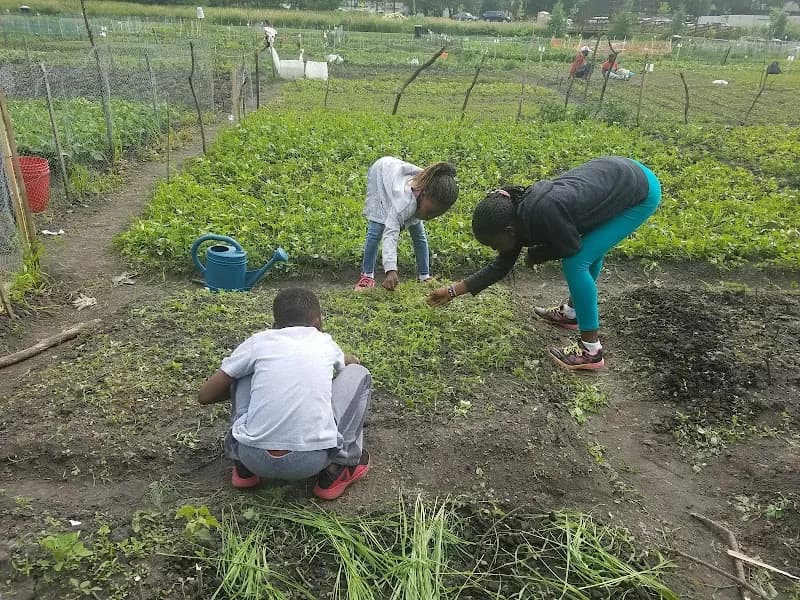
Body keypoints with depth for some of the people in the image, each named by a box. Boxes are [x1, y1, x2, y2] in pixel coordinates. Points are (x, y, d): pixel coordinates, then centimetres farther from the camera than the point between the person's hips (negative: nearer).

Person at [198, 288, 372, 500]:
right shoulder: (325, 343, 15)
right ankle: (338, 469, 17)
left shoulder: (259, 341, 11)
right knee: (358, 373, 19)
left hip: (254, 458, 1)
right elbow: (352, 362, 40)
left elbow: (204, 395, 16)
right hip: (313, 461, -1)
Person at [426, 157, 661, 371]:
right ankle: (572, 312, 43)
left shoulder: (544, 212, -32)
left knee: (575, 263, -11)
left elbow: (570, 247, -15)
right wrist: (454, 290, 6)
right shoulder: (517, 215, -5)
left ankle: (591, 350, -2)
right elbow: (500, 267, 5)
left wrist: (535, 255, 1)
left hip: (642, 192, -8)